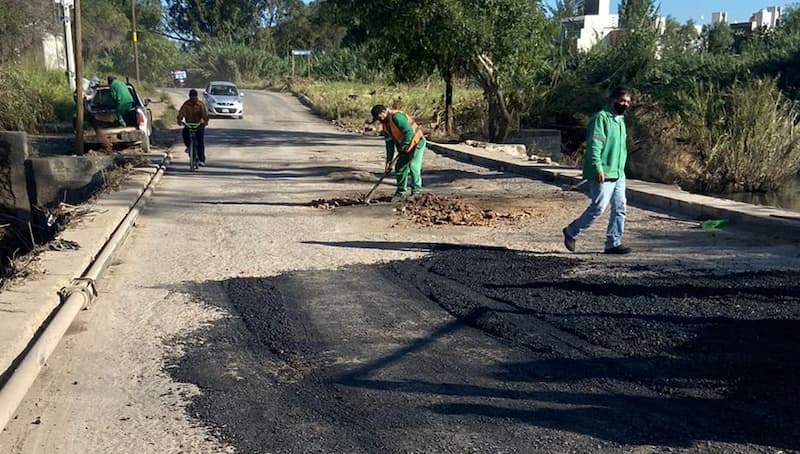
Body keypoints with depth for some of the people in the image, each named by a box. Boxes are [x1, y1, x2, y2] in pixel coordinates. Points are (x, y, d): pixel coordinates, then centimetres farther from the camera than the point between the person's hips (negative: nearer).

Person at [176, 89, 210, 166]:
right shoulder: (186, 104, -5)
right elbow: (181, 112, -14)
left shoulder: (201, 104, -9)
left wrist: (205, 121, -37)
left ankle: (201, 159, -5)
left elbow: (205, 113, -19)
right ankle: (188, 146, 2)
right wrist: (179, 120, -32)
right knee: (185, 132, -28)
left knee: (200, 141, -12)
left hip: (199, 124, -2)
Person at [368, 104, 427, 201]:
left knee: (413, 166, -15)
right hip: (405, 147, 9)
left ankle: (416, 191, -6)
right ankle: (400, 192, 15)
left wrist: (403, 145, -21)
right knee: (400, 168, 6)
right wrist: (389, 160, 1)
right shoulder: (385, 124, 5)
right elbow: (389, 143, 6)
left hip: (417, 142, -9)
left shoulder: (397, 117, -24)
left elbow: (409, 132, -31)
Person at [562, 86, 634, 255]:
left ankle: (614, 243, 10)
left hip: (618, 174, 9)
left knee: (620, 207, 4)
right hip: (602, 174, -9)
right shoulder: (601, 118, -9)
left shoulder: (621, 120, 19)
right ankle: (571, 232, 8)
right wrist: (598, 168, -25)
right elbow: (594, 144, -18)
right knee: (599, 207, -9)